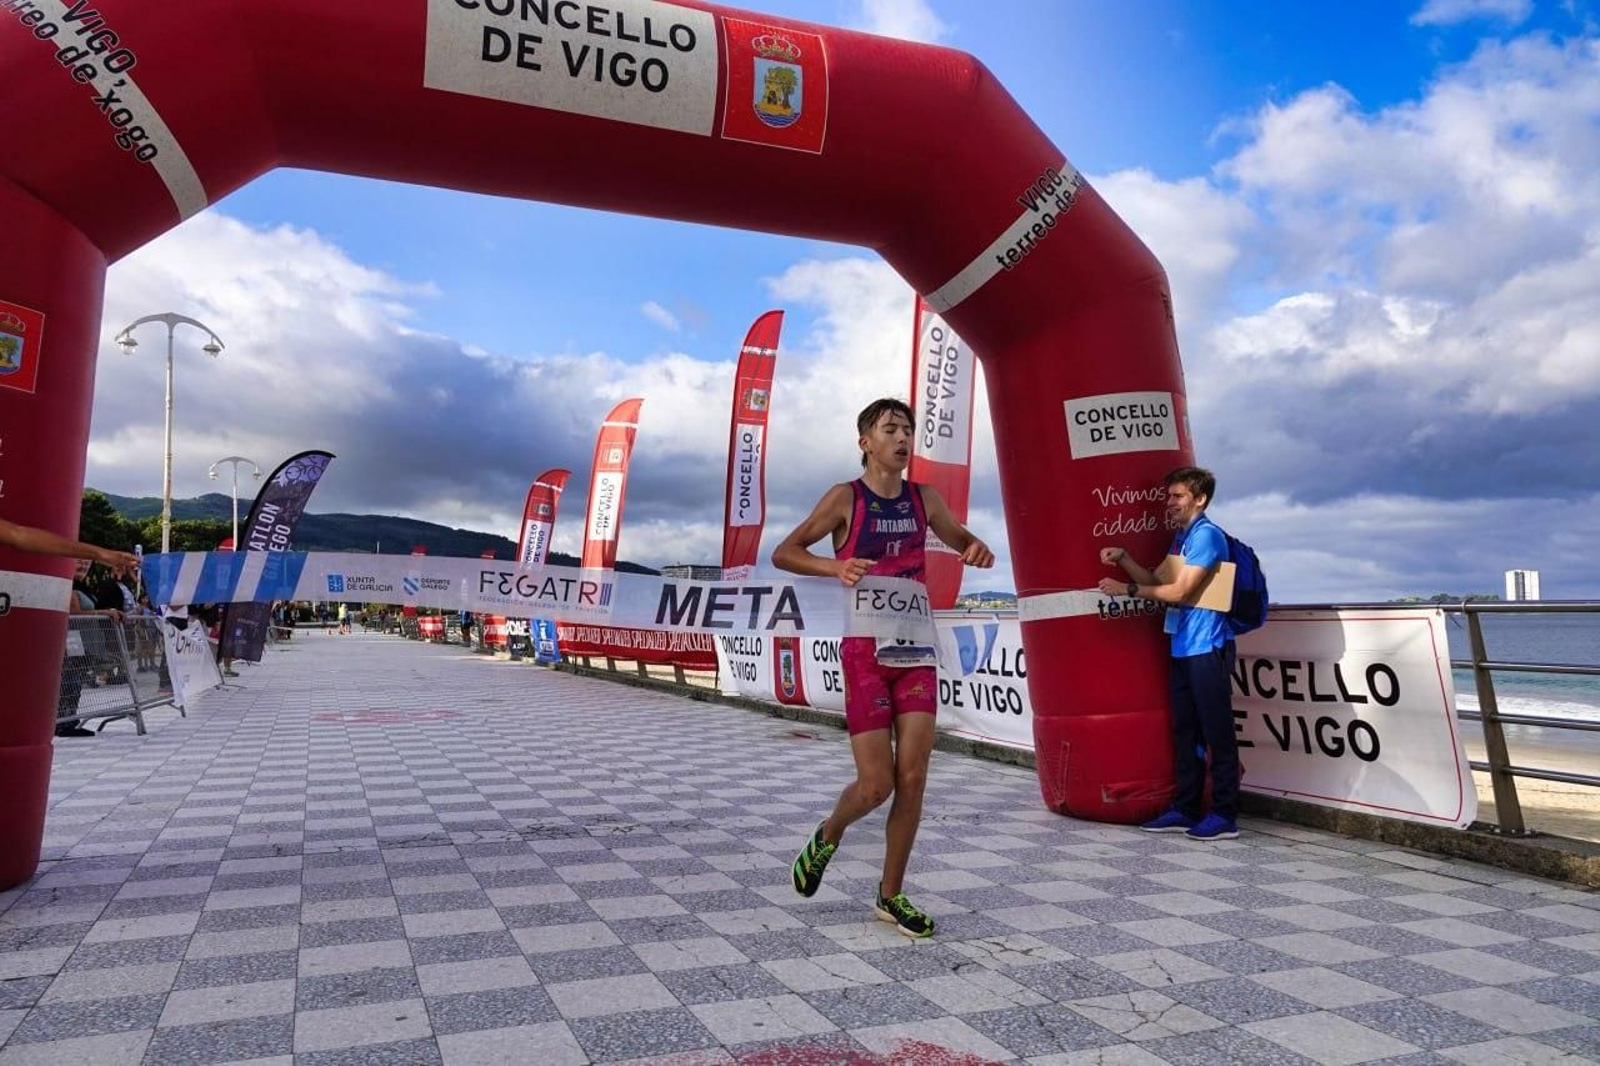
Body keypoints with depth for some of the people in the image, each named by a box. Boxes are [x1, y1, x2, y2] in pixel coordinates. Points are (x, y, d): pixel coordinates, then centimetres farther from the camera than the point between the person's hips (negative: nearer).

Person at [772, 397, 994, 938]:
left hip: (916, 650, 4)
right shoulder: (845, 497, -5)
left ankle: (891, 896, 17)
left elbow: (959, 538, 23)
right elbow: (783, 553, -5)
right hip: (866, 651, -4)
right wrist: (835, 567, -23)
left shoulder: (924, 498, 7)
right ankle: (828, 835, 31)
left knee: (913, 778, 0)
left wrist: (977, 548, -2)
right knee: (876, 785, -3)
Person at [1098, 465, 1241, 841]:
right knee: (1184, 732, 11)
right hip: (1182, 648, 9)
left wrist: (1127, 590, -9)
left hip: (1207, 648, -9)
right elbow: (1156, 582, 13)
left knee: (1217, 734, -3)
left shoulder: (1207, 535, -11)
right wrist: (1124, 559, 0)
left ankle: (1225, 816, 4)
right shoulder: (1180, 537, 17)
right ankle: (1185, 810, 19)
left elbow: (1179, 591, -15)